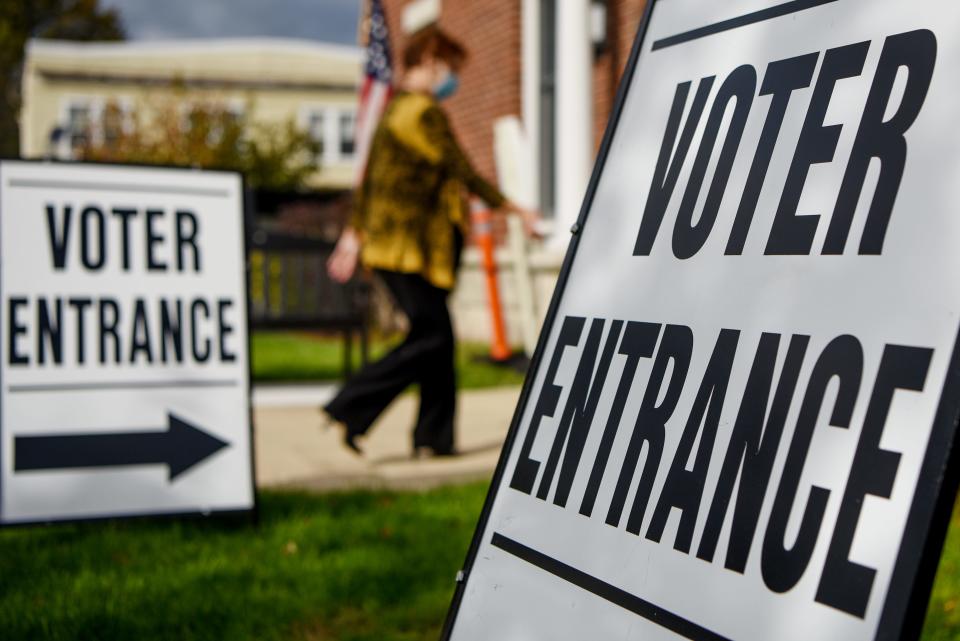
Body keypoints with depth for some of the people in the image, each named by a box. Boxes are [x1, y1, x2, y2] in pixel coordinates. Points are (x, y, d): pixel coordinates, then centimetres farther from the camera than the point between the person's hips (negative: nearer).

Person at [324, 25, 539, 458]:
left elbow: (370, 176, 21)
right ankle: (351, 410, -8)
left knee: (437, 339, 9)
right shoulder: (425, 112, -12)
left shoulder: (394, 110, 19)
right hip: (410, 246, -10)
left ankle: (434, 438, 11)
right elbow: (462, 173, -13)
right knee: (431, 337, -9)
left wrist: (354, 234, 24)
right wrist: (516, 210, -7)